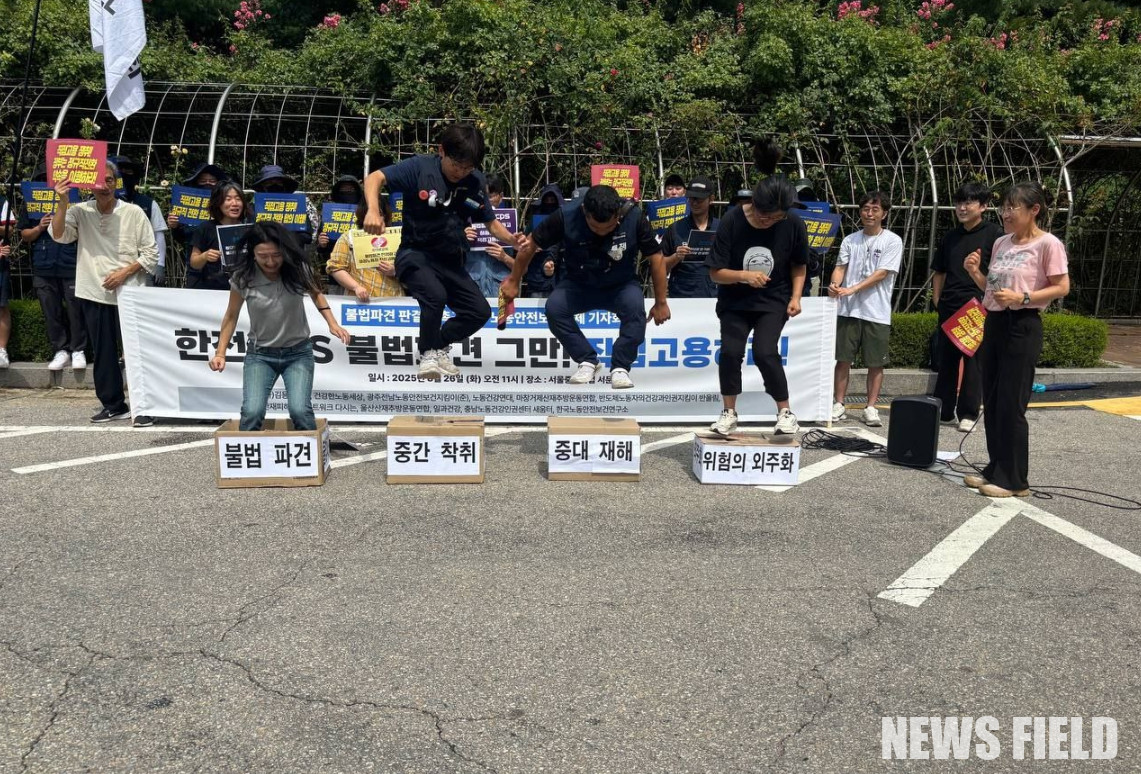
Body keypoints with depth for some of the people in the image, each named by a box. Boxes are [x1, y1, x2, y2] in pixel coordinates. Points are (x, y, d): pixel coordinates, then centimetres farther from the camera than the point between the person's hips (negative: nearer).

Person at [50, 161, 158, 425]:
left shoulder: (133, 212, -1)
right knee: (103, 353, 10)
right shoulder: (80, 212, 5)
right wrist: (62, 202, -19)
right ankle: (113, 405, 21)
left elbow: (151, 253, -1)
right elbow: (59, 235, -10)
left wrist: (124, 272, -11)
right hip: (94, 294, 3)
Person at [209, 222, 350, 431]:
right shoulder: (243, 278, -13)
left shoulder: (298, 269, -13)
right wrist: (220, 353, -1)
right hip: (259, 354, 0)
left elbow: (316, 294, 9)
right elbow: (231, 316, 3)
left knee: (300, 411, -18)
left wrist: (332, 324, -4)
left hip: (298, 352, 0)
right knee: (252, 412, -18)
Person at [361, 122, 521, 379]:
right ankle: (428, 354, -6)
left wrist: (512, 239, -15)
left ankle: (441, 345, 25)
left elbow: (491, 222, 6)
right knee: (435, 294, -33)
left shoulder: (476, 182, -3)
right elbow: (374, 178, -20)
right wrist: (373, 211, -40)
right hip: (415, 255, -5)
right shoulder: (421, 167, -15)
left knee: (481, 311, -3)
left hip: (450, 261, 5)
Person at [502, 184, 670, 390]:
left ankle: (620, 367, -14)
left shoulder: (634, 217, -23)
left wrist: (660, 303, -8)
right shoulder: (566, 216, -23)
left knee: (635, 307, -32)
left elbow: (656, 258, -11)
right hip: (578, 285, 1)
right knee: (553, 307, -26)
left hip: (621, 286, -1)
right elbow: (531, 244, -10)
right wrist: (513, 281, -1)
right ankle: (588, 361, -6)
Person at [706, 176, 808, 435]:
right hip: (734, 300, 1)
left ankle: (785, 411, 2)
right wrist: (744, 275, -30)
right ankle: (729, 413, 8)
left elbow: (799, 265, 6)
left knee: (765, 352, -17)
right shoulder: (732, 221, -16)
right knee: (730, 351, -12)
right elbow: (716, 273, -13)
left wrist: (796, 296, -7)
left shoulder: (794, 225, -12)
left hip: (773, 300, -1)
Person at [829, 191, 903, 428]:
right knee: (843, 359, 4)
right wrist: (835, 285, -17)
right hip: (848, 310, 3)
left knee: (876, 363, 3)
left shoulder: (892, 241, 0)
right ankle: (839, 405, 13)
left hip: (877, 312, -2)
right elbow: (840, 267, 6)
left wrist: (852, 289, -18)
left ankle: (871, 408, 12)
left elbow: (881, 274, -9)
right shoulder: (850, 240, 12)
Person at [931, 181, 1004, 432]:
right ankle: (942, 410, 18)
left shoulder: (993, 234, 0)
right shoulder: (951, 237, 15)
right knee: (945, 358, 9)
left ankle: (968, 414, 6)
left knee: (973, 360, -1)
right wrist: (937, 300, 10)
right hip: (949, 307, 5)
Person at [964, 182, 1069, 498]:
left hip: (1022, 327, -8)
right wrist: (975, 273, 0)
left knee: (1010, 404, -6)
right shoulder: (1001, 243, 12)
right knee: (991, 402, 10)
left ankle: (1014, 480, 4)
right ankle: (995, 470, 20)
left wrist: (1022, 297, -21)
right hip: (994, 323, 8)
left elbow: (1061, 288, -10)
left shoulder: (1048, 244, -9)